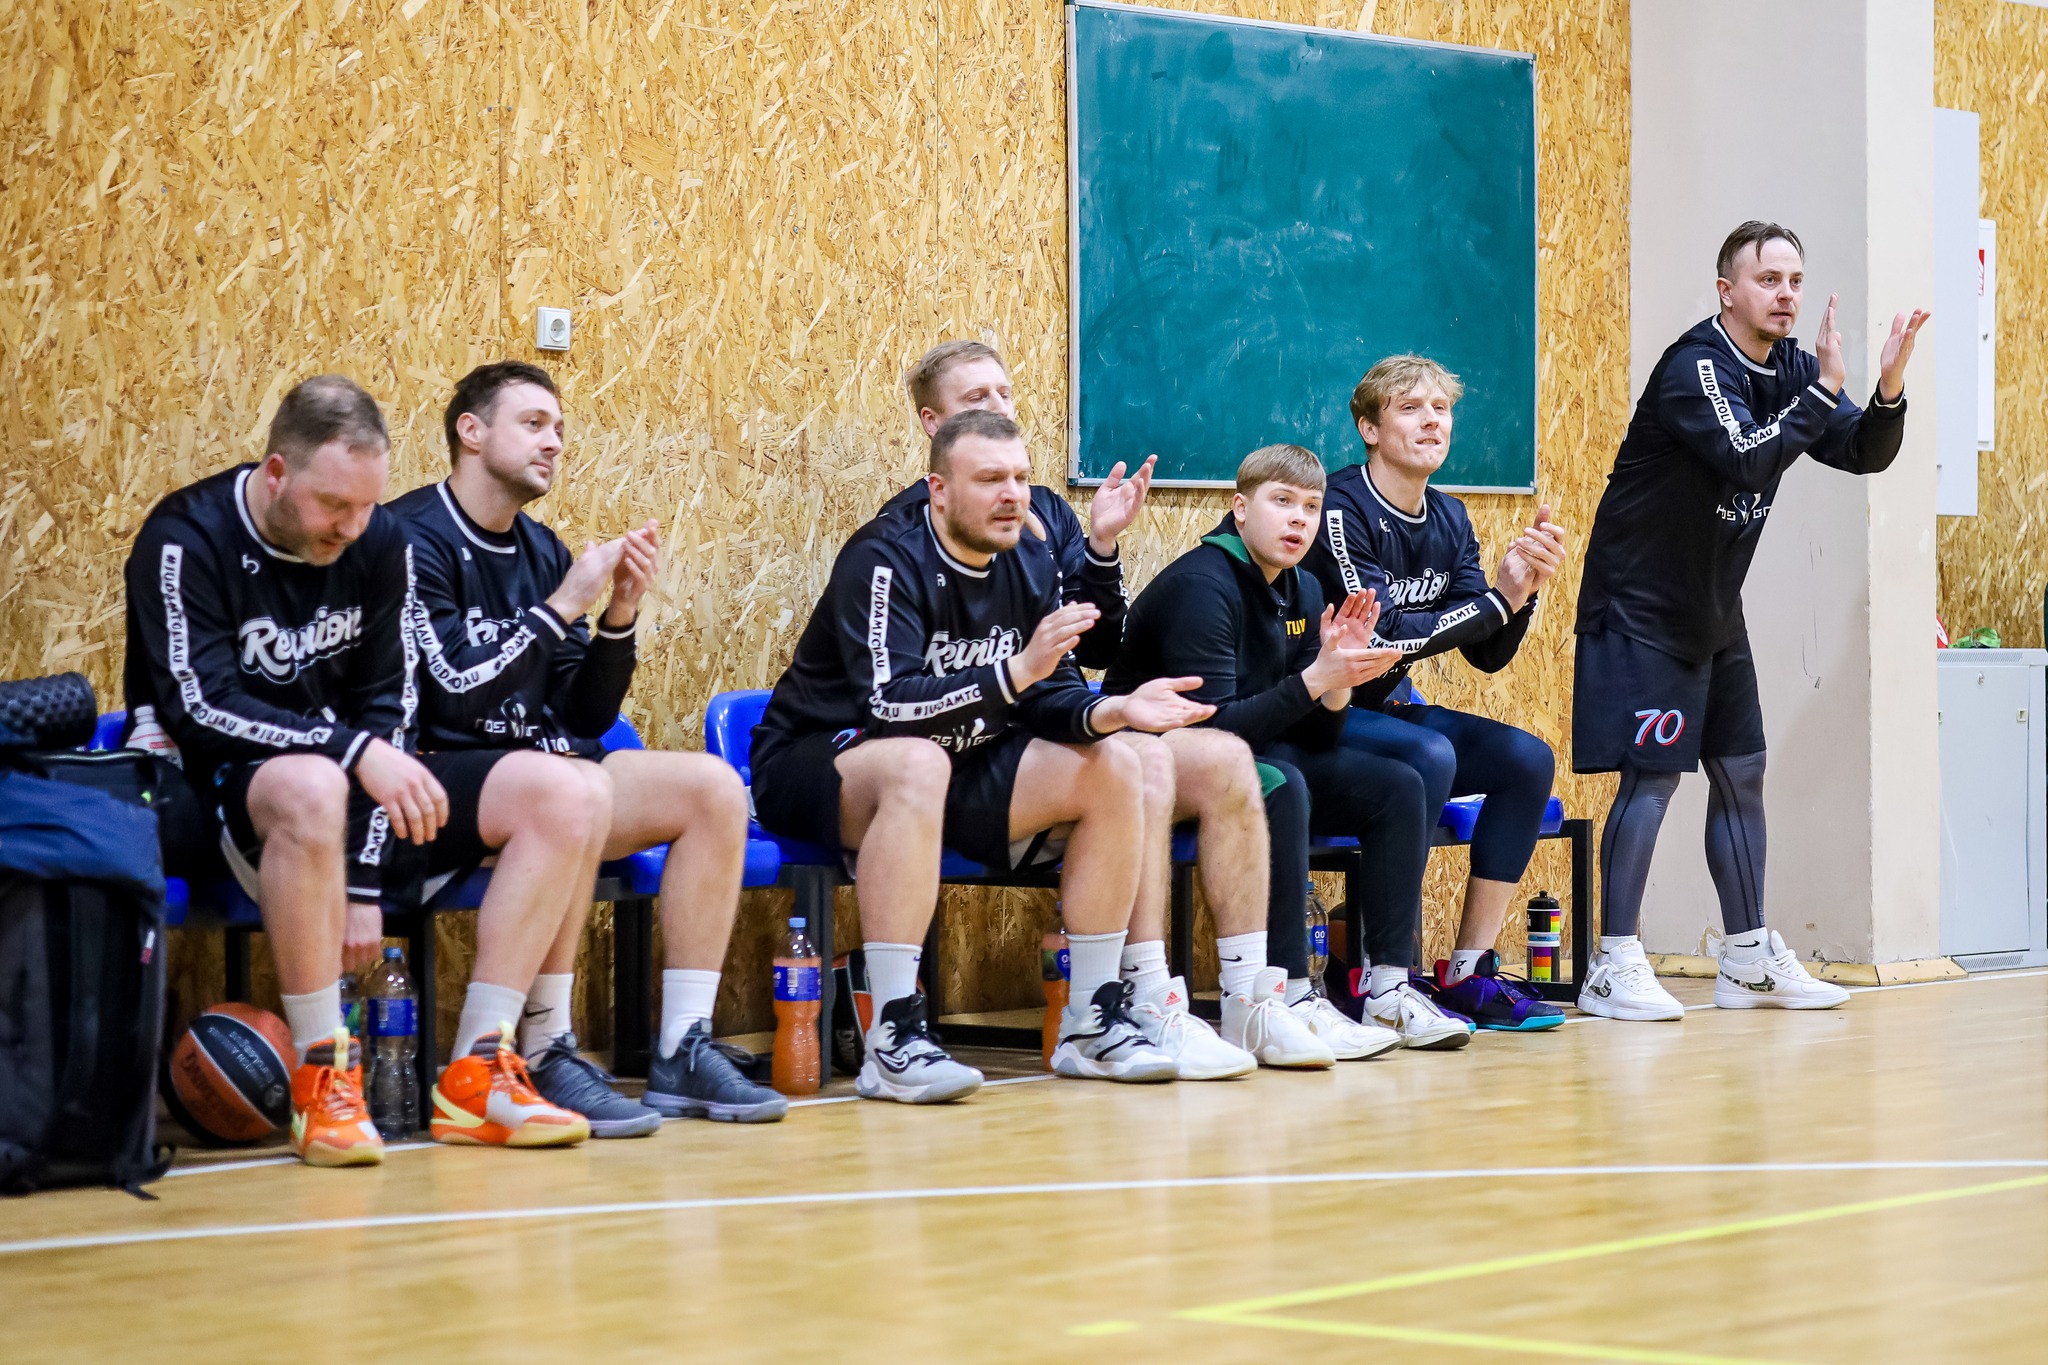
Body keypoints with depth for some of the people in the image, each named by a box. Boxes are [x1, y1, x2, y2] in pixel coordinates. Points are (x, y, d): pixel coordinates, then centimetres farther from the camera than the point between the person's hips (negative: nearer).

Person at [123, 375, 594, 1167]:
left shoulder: (380, 544, 0)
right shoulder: (186, 540, -15)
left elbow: (385, 707, -1)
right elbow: (201, 706, -22)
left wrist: (365, 882, -11)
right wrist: (355, 751, -33)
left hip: (348, 776, 6)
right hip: (214, 787, -6)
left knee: (556, 795, -11)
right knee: (312, 788, -42)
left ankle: (477, 1078, -15)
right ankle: (323, 1081, -31)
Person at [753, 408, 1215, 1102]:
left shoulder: (1029, 564, 2)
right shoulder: (887, 561, -19)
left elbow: (1050, 696, 4)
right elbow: (889, 703, -30)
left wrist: (1110, 710, -18)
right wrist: (1016, 671, -39)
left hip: (955, 765, 8)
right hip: (815, 767, -7)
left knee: (1113, 767, -7)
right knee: (918, 762, -40)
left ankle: (1092, 1021, -4)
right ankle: (893, 1039, -40)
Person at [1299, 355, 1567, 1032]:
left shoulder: (1449, 520, 7)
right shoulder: (1341, 508, -17)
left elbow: (1488, 655, 5)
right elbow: (1384, 636, -25)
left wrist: (1523, 590, -14)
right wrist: (1498, 598, -23)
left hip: (1388, 709, 8)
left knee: (1527, 759, -10)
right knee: (1430, 755, -32)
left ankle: (1469, 973, -8)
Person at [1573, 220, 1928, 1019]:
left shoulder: (1790, 369, 5)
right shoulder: (1695, 368, -19)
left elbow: (1865, 454, 0)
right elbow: (1746, 458, -33)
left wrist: (1890, 388, -17)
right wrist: (1823, 393, -28)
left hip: (1714, 610, 9)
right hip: (1643, 606, -9)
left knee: (1741, 773, 10)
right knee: (1654, 774, -12)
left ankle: (1748, 960, 19)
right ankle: (1613, 968, -9)